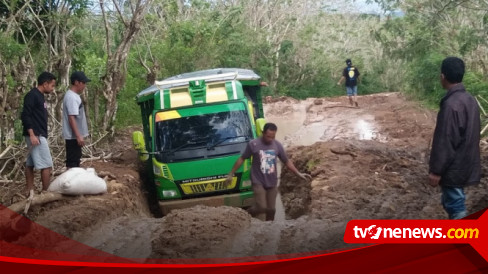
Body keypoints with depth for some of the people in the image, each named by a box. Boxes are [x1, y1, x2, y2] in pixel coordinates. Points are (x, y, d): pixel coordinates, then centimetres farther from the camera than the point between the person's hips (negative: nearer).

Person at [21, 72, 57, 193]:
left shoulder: (39, 96, 16)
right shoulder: (32, 95, -13)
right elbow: (25, 115, -19)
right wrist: (32, 135, -24)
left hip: (39, 135, 10)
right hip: (36, 135, -10)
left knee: (31, 163, 11)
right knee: (46, 165, -8)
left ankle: (29, 190, 16)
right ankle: (46, 192, -4)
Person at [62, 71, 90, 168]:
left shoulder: (74, 96, 14)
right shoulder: (71, 97, -18)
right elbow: (71, 118, -24)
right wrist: (78, 136, -25)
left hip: (75, 136, 10)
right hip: (73, 136, -10)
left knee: (75, 161, 15)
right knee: (72, 163, -7)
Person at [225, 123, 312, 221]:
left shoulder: (277, 145, 1)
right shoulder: (253, 144, -10)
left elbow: (287, 161, 12)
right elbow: (241, 159, -1)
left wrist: (299, 174, 8)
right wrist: (231, 174, 1)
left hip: (272, 183, 4)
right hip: (258, 182, -4)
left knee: (271, 209, 6)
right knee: (262, 207, -14)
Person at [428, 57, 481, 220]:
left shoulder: (451, 104, -25)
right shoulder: (469, 99, 5)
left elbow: (445, 141, -24)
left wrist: (436, 170, -17)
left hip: (454, 168, -9)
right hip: (466, 163, 9)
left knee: (456, 208, -1)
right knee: (453, 202, 21)